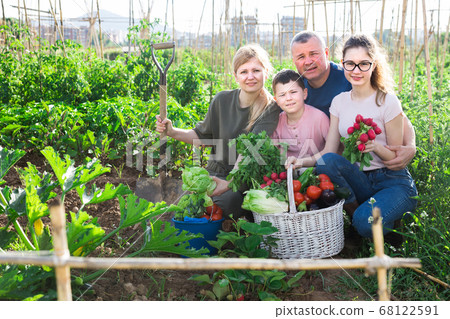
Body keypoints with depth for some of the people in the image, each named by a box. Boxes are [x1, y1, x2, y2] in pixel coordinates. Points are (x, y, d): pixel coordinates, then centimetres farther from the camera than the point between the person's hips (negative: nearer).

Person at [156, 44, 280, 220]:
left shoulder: (270, 109, -11)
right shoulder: (222, 100, 1)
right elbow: (203, 136, 15)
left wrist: (230, 182, -39)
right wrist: (173, 132, 0)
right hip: (216, 172, 3)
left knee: (225, 203, -33)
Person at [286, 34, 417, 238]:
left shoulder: (387, 101, -7)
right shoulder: (339, 102, 6)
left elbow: (397, 156, -4)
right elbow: (329, 151, 0)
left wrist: (375, 147, -26)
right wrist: (303, 161, -20)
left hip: (393, 181, -3)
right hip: (357, 181, 4)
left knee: (365, 222, -32)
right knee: (326, 161, -27)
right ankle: (357, 211, -10)